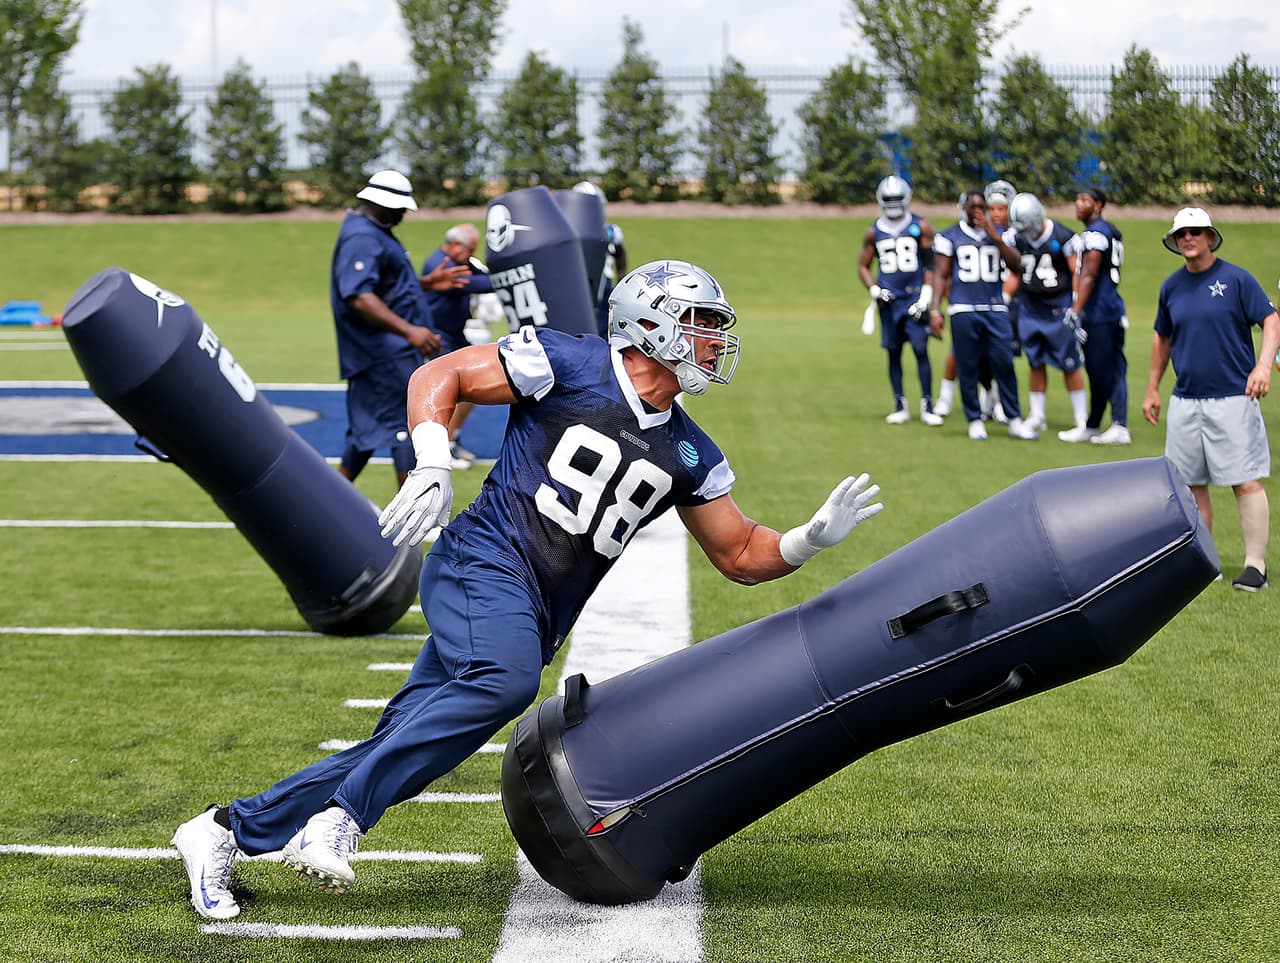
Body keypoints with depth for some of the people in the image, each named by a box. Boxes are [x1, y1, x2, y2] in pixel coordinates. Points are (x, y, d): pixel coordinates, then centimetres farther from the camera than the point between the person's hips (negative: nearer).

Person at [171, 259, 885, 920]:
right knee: (505, 679, -37)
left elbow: (742, 556, 22)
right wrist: (432, 468, -14)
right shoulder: (571, 364, -2)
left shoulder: (687, 454, 16)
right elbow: (438, 376, 1)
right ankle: (340, 817, -31)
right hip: (485, 560, -7)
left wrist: (814, 538, 5)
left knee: (397, 759, -1)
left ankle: (230, 830, 10)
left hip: (535, 619, 7)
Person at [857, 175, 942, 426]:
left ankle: (927, 406, -4)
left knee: (921, 350, -9)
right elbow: (863, 266, 15)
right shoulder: (874, 232, 9)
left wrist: (925, 298, -8)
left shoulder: (921, 227, 1)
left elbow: (930, 265, 0)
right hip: (889, 299, 3)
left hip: (914, 298, -3)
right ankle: (900, 407, 11)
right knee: (893, 353, 4)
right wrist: (875, 290, -2)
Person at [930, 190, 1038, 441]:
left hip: (996, 309, 2)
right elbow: (942, 276, 4)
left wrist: (996, 239, -10)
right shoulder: (949, 238, 6)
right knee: (967, 368, 0)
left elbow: (1015, 265, -1)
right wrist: (935, 309, -5)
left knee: (1004, 364, -2)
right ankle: (975, 420, 10)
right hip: (963, 310, -2)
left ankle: (1015, 420, 4)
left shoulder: (997, 236, 12)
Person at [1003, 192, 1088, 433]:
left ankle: (1081, 417, 9)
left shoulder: (1062, 237, -14)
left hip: (1059, 309, -4)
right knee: (1036, 364, 9)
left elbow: (1078, 274, -8)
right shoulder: (1015, 238, 0)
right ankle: (1037, 416, 17)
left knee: (1070, 365, 0)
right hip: (1029, 310, 4)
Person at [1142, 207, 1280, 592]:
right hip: (1185, 400, 5)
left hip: (1234, 398, -5)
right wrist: (1152, 389, 22)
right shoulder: (1171, 286, 11)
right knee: (1192, 484, 8)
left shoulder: (1236, 278, -4)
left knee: (1246, 483, -8)